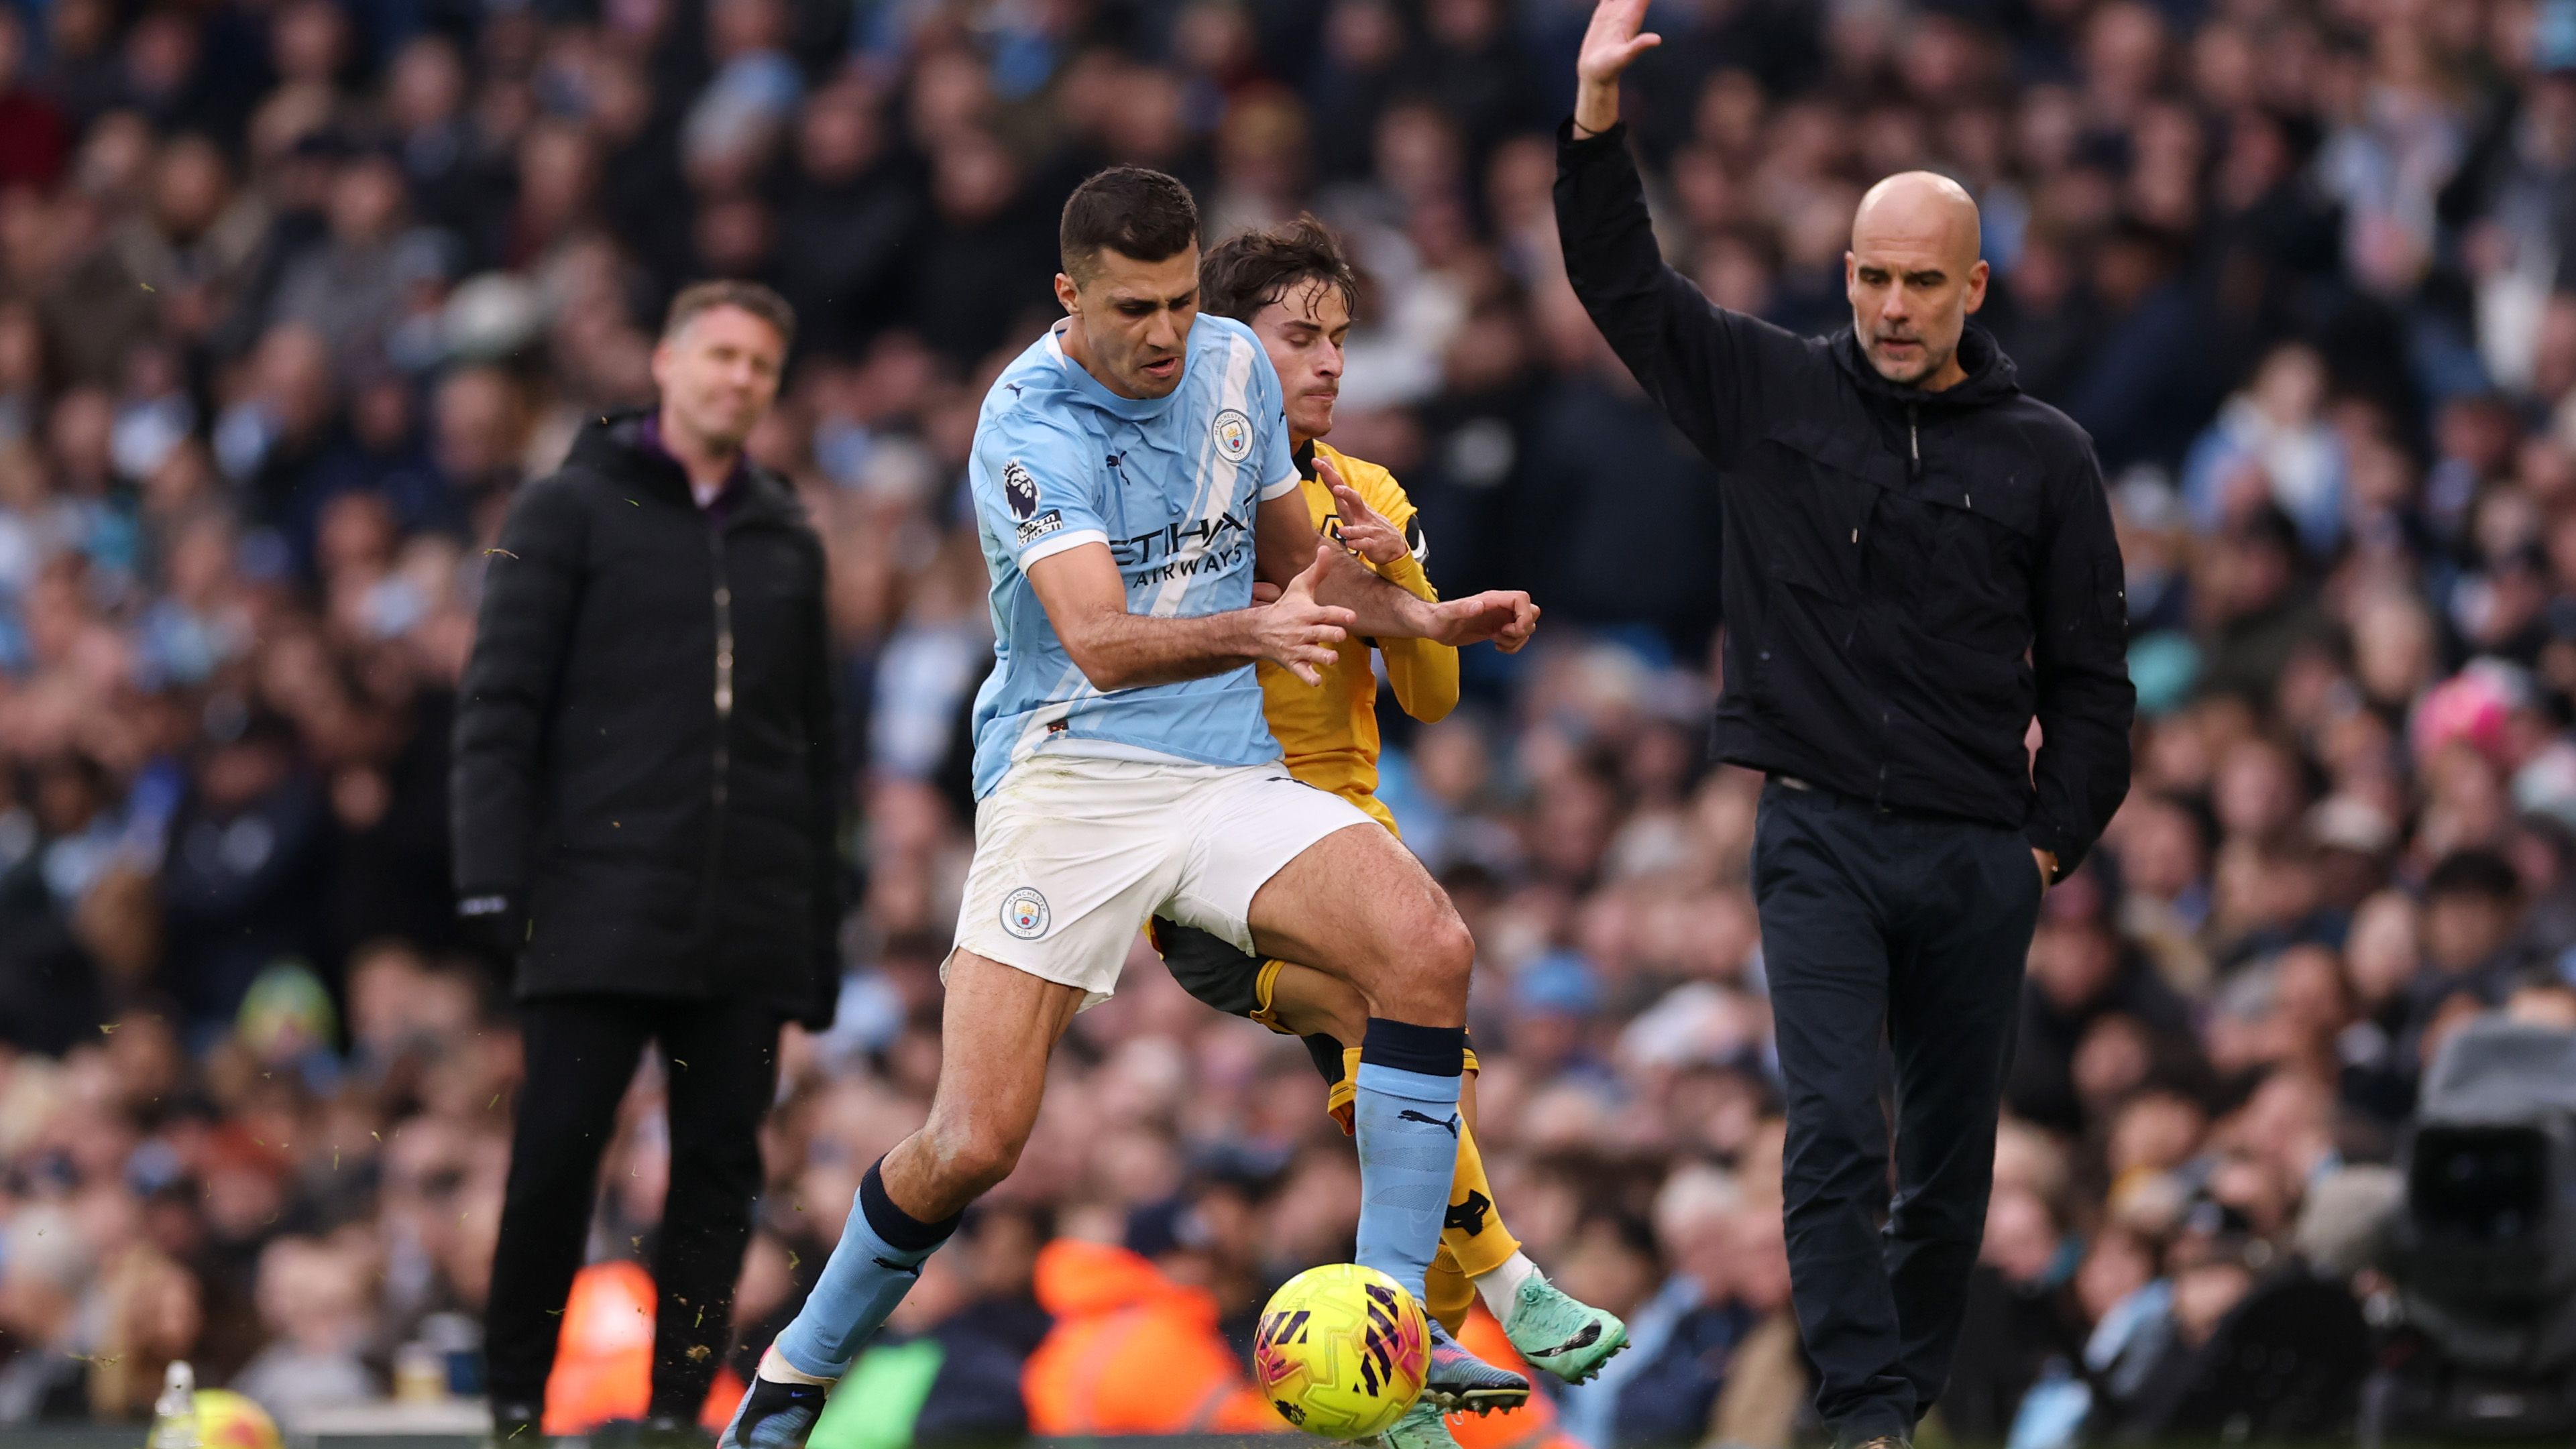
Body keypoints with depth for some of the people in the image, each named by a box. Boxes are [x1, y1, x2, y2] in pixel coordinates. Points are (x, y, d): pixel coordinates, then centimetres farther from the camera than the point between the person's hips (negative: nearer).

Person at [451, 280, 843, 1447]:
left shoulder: (786, 541, 18)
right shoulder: (571, 510, 5)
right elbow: (500, 702, -1)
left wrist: (821, 932, 16)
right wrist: (492, 869, -13)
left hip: (748, 928, 4)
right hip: (599, 903, -4)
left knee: (719, 1173, 0)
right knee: (556, 1158, -8)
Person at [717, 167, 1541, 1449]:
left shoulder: (1235, 366, 7)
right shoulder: (1030, 422, -14)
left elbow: (1298, 560, 25)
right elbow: (1099, 641, -28)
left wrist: (1427, 619, 9)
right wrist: (1256, 635, -44)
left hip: (1230, 773, 5)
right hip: (1068, 778, -5)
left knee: (1427, 945, -23)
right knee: (974, 1144, -15)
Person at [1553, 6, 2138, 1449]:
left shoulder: (2041, 454, 5)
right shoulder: (1774, 394, 4)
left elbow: (2091, 676, 9)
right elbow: (1622, 282, 0)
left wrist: (2052, 841, 1)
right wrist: (1599, 120, -13)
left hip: (1979, 858, 2)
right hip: (1820, 839, -1)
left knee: (1952, 1159, 8)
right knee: (1835, 1137, -14)